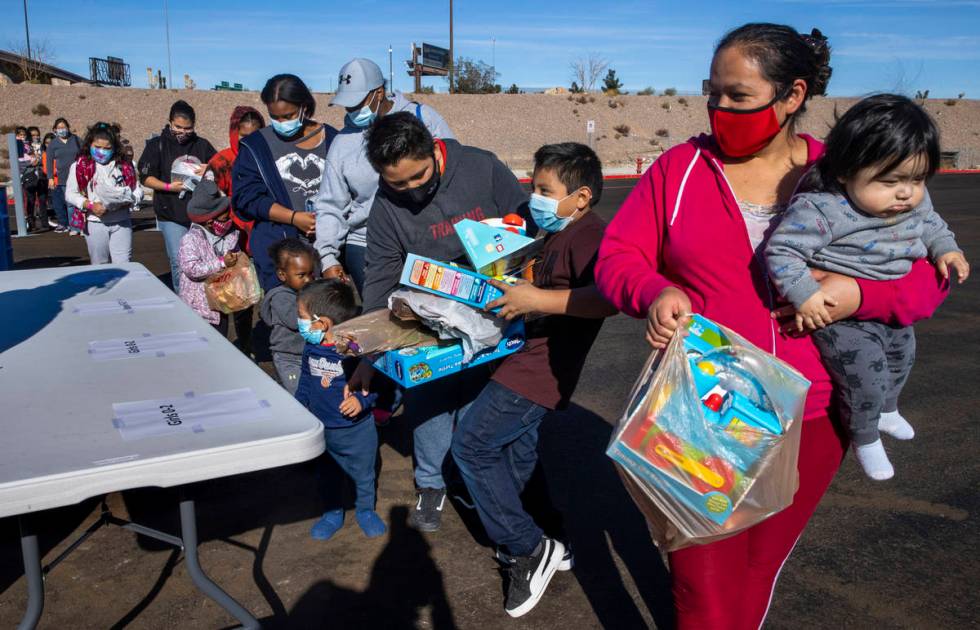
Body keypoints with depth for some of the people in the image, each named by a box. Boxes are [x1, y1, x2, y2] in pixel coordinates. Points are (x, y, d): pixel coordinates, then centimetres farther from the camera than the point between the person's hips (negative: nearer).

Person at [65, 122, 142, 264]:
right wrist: (90, 205, -17)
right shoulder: (80, 166, 2)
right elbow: (70, 194, -1)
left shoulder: (124, 165, 7)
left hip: (121, 223, 1)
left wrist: (125, 201, -13)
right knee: (99, 267, 10)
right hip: (95, 223, -1)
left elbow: (138, 190, 8)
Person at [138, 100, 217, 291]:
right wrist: (168, 187, -16)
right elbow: (146, 178, -1)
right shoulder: (157, 145, 2)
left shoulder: (202, 145, 9)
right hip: (171, 216, -2)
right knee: (178, 263, -4)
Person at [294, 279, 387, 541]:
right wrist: (299, 404, 9)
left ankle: (365, 510, 40)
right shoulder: (311, 348, -4)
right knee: (328, 476, 22)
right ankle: (333, 512, 43)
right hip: (322, 430, 5)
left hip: (357, 429, -5)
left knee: (363, 474, 16)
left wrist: (361, 399, -33)